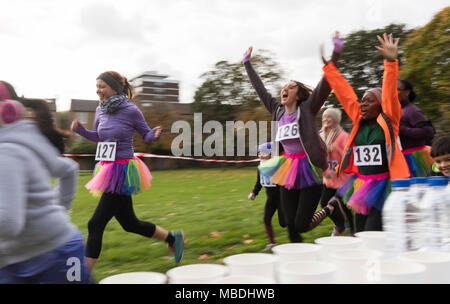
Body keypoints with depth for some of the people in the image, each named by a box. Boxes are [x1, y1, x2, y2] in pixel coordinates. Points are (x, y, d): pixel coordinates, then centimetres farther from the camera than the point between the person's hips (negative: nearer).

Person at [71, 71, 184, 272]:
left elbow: (146, 136, 1)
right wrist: (80, 130, 3)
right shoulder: (100, 110, 7)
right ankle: (173, 238, 36)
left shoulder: (131, 110, -10)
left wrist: (155, 134, -21)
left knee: (96, 223, -8)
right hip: (107, 170, 8)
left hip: (122, 173, -7)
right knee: (129, 223, 16)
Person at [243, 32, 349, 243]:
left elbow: (325, 85, -14)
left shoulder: (307, 109, -4)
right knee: (291, 227, 6)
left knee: (301, 225, -3)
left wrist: (336, 52, -24)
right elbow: (259, 88, 18)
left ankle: (332, 207, 23)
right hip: (287, 173, 5)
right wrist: (247, 63, 24)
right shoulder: (278, 111, 9)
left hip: (308, 172, -5)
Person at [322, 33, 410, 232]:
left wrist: (391, 62, -25)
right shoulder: (358, 121, 8)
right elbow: (345, 93, 9)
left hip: (383, 186, -6)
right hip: (361, 185, 6)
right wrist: (328, 66, 11)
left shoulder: (389, 120, -3)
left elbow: (389, 93, -16)